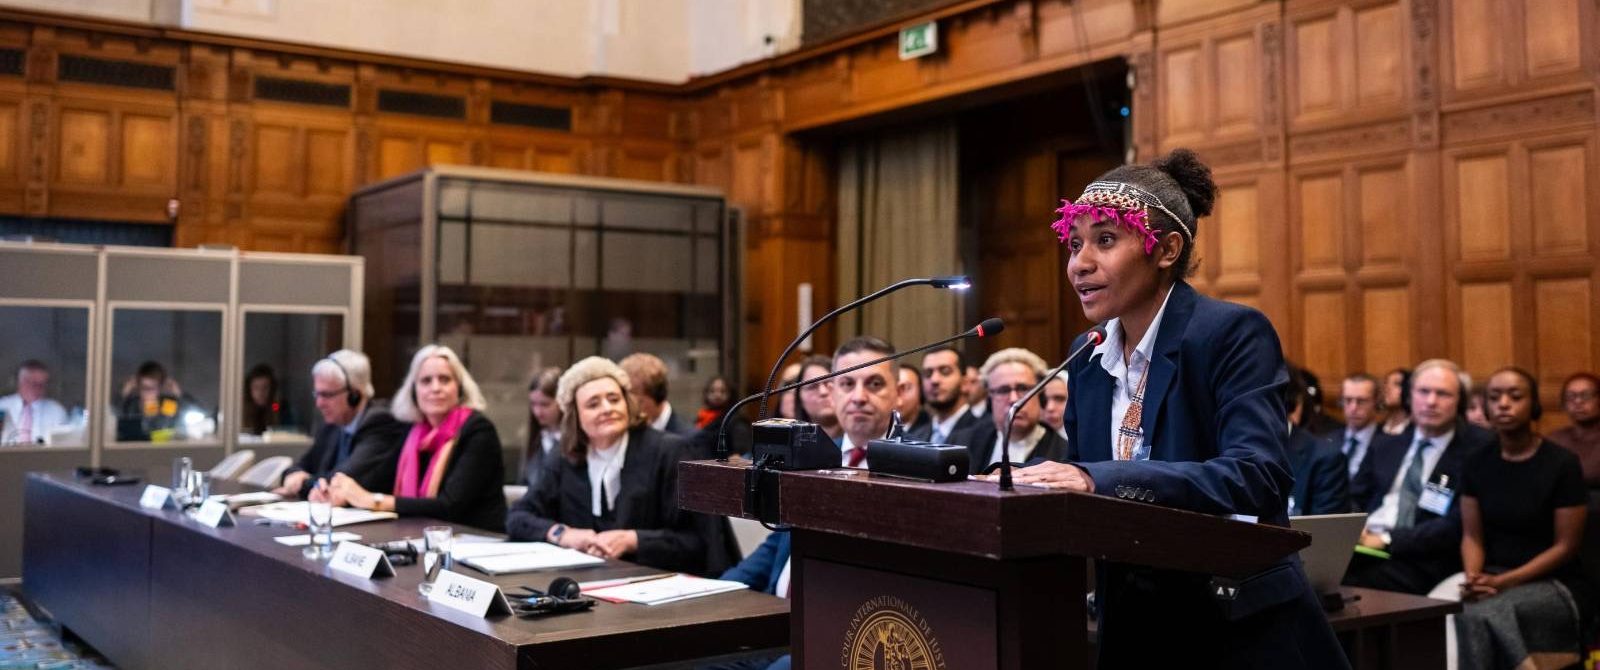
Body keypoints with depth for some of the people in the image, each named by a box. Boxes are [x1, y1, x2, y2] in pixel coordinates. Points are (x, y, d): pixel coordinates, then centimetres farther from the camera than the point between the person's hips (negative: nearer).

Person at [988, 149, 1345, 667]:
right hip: (1131, 625, 6)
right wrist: (1026, 480, -13)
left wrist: (1101, 479, -36)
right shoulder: (1087, 355, 5)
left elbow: (1258, 475, -27)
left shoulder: (1233, 333, -14)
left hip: (1239, 626, -5)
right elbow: (1082, 475, 8)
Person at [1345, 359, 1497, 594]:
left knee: (1343, 583, -34)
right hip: (1363, 545, 5)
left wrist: (1387, 539, -15)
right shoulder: (1386, 446, 19)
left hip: (1421, 562, -5)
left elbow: (1457, 525, -8)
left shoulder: (1478, 450, 1)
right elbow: (1355, 500, 19)